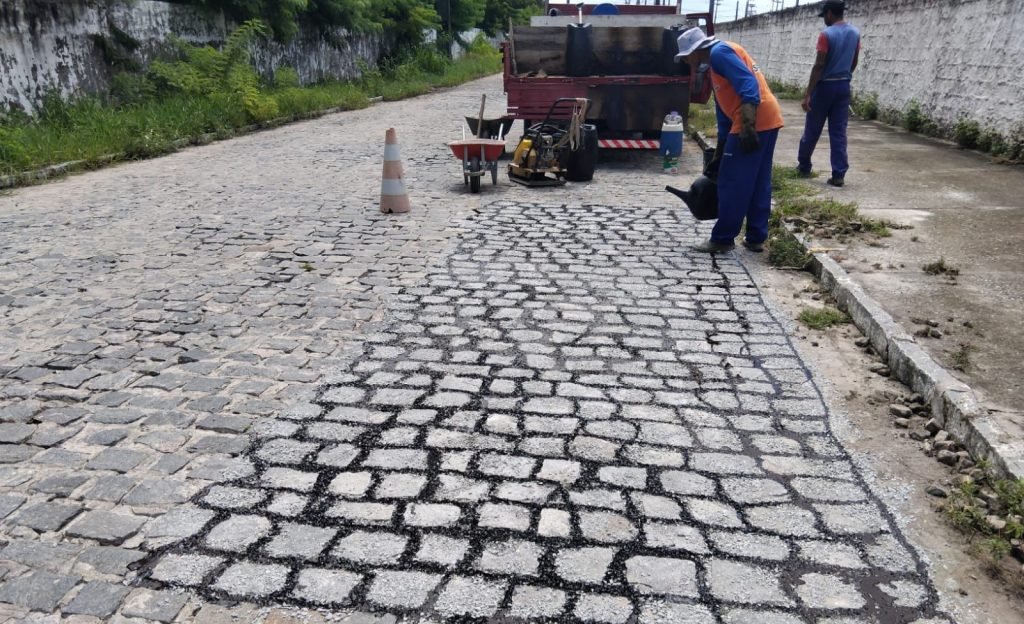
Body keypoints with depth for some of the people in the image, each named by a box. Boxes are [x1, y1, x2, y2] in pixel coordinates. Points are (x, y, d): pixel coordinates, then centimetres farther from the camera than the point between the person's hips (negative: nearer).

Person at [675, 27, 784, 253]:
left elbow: (748, 84, -19)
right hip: (767, 120, 10)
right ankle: (756, 238, 19)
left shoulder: (719, 52, -5)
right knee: (759, 183, 13)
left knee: (732, 183, -2)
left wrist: (747, 125, -28)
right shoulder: (716, 66, 25)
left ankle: (722, 239, 5)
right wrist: (719, 154, 30)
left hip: (754, 122, -10)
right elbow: (724, 112, 28)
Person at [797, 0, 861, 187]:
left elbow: (819, 66, -17)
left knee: (812, 130, 10)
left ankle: (803, 166, 24)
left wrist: (808, 93, -17)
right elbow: (854, 63, 14)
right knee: (839, 132, 3)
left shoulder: (827, 34, -14)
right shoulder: (855, 33, 7)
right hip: (844, 86, 6)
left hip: (825, 86, -5)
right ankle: (839, 174, -1)